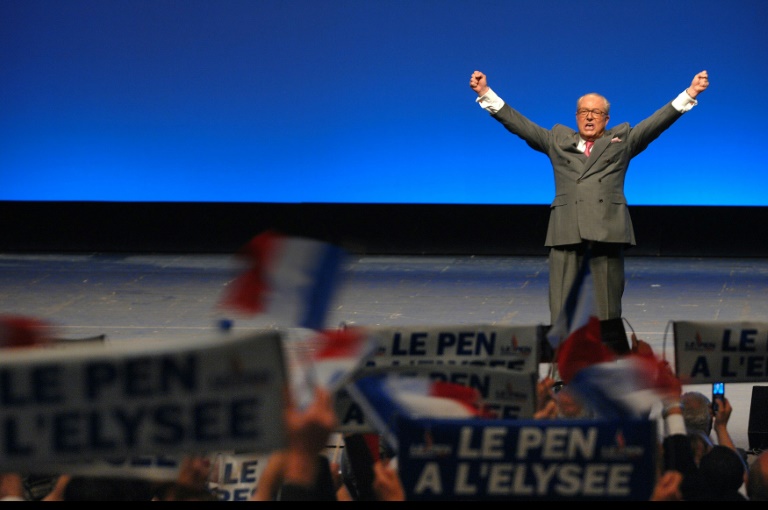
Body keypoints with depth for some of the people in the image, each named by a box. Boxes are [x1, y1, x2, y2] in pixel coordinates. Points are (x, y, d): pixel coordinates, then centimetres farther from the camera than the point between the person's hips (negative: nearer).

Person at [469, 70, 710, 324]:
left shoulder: (622, 140, 19)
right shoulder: (558, 140, 21)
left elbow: (657, 121, 11)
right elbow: (519, 124, 18)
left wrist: (689, 94, 0)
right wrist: (486, 94, 11)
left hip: (606, 233, -1)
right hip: (566, 234, 1)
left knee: (605, 311, 0)